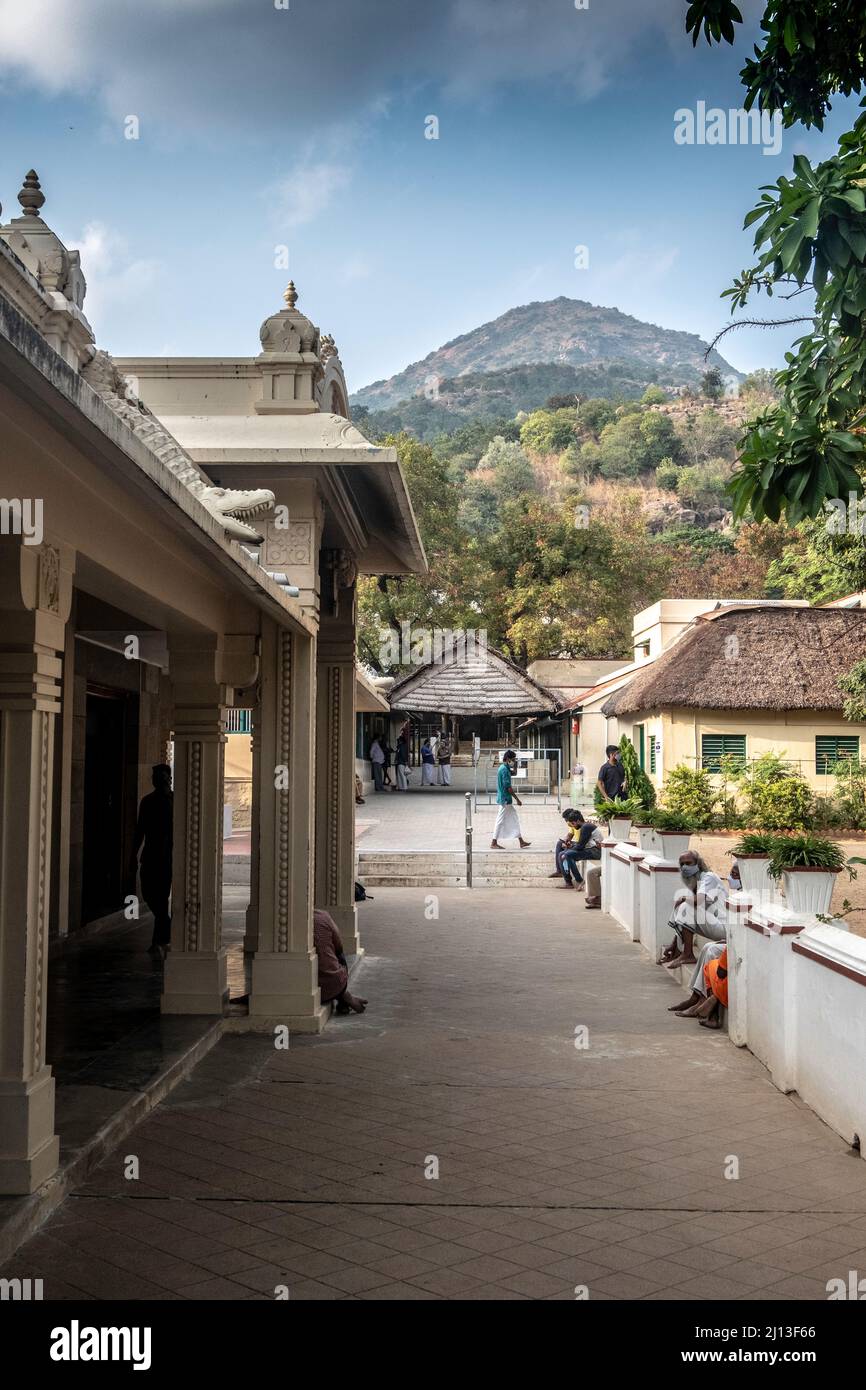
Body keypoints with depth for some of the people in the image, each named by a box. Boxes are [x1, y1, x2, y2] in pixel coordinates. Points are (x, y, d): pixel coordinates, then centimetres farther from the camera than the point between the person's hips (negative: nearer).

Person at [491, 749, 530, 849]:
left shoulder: (503, 768, 11)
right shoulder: (505, 770, -18)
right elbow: (508, 787, -21)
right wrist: (517, 799, -16)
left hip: (506, 799, 10)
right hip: (505, 799, -10)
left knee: (514, 820, 12)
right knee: (500, 821, -3)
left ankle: (521, 842, 16)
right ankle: (494, 843, 4)